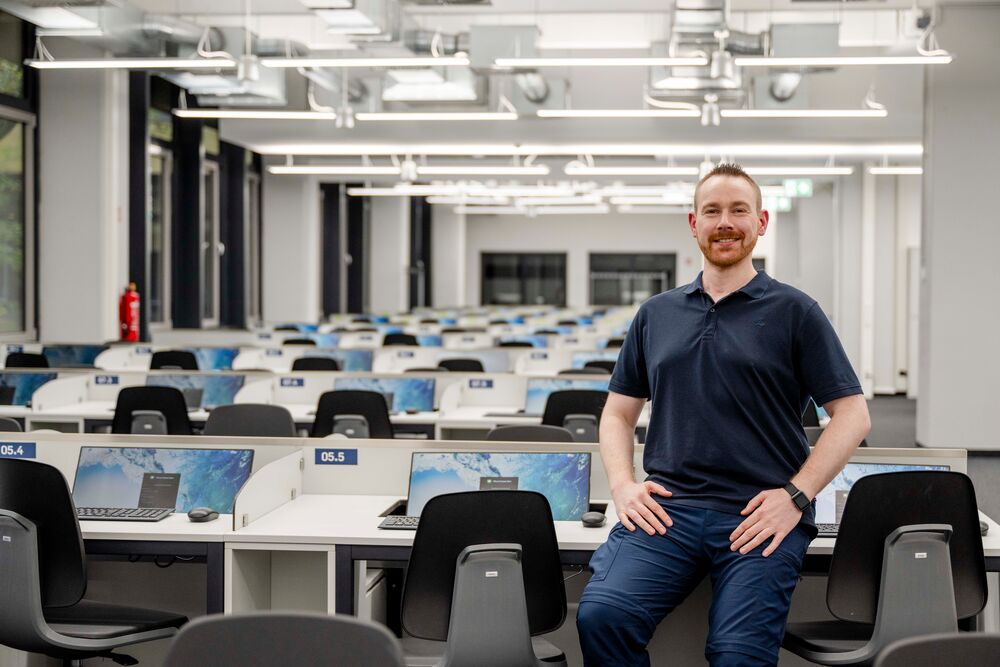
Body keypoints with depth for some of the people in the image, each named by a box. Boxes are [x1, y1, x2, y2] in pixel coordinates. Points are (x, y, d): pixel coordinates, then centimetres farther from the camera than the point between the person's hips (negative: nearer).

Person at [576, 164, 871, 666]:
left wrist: (796, 496, -7)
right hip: (666, 507, 2)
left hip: (759, 515, -2)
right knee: (601, 614, -23)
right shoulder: (656, 314, 18)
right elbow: (618, 413, 22)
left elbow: (852, 415, 4)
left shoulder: (794, 311, 8)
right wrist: (623, 485, 4)